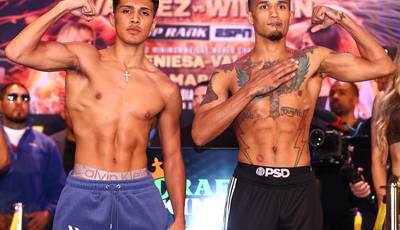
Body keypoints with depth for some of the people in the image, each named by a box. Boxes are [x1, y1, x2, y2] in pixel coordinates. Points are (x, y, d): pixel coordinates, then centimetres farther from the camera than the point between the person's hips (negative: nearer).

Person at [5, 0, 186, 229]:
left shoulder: (165, 89, 5)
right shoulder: (84, 58, 0)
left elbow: (173, 157, 12)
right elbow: (17, 52, -15)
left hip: (140, 196, 2)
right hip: (83, 194, -1)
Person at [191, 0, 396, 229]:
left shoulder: (313, 61, 4)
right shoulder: (228, 74, 1)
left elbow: (383, 66, -1)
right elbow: (200, 134, -10)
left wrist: (342, 19, -1)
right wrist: (251, 89, -13)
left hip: (300, 188, 1)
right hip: (250, 187, -1)